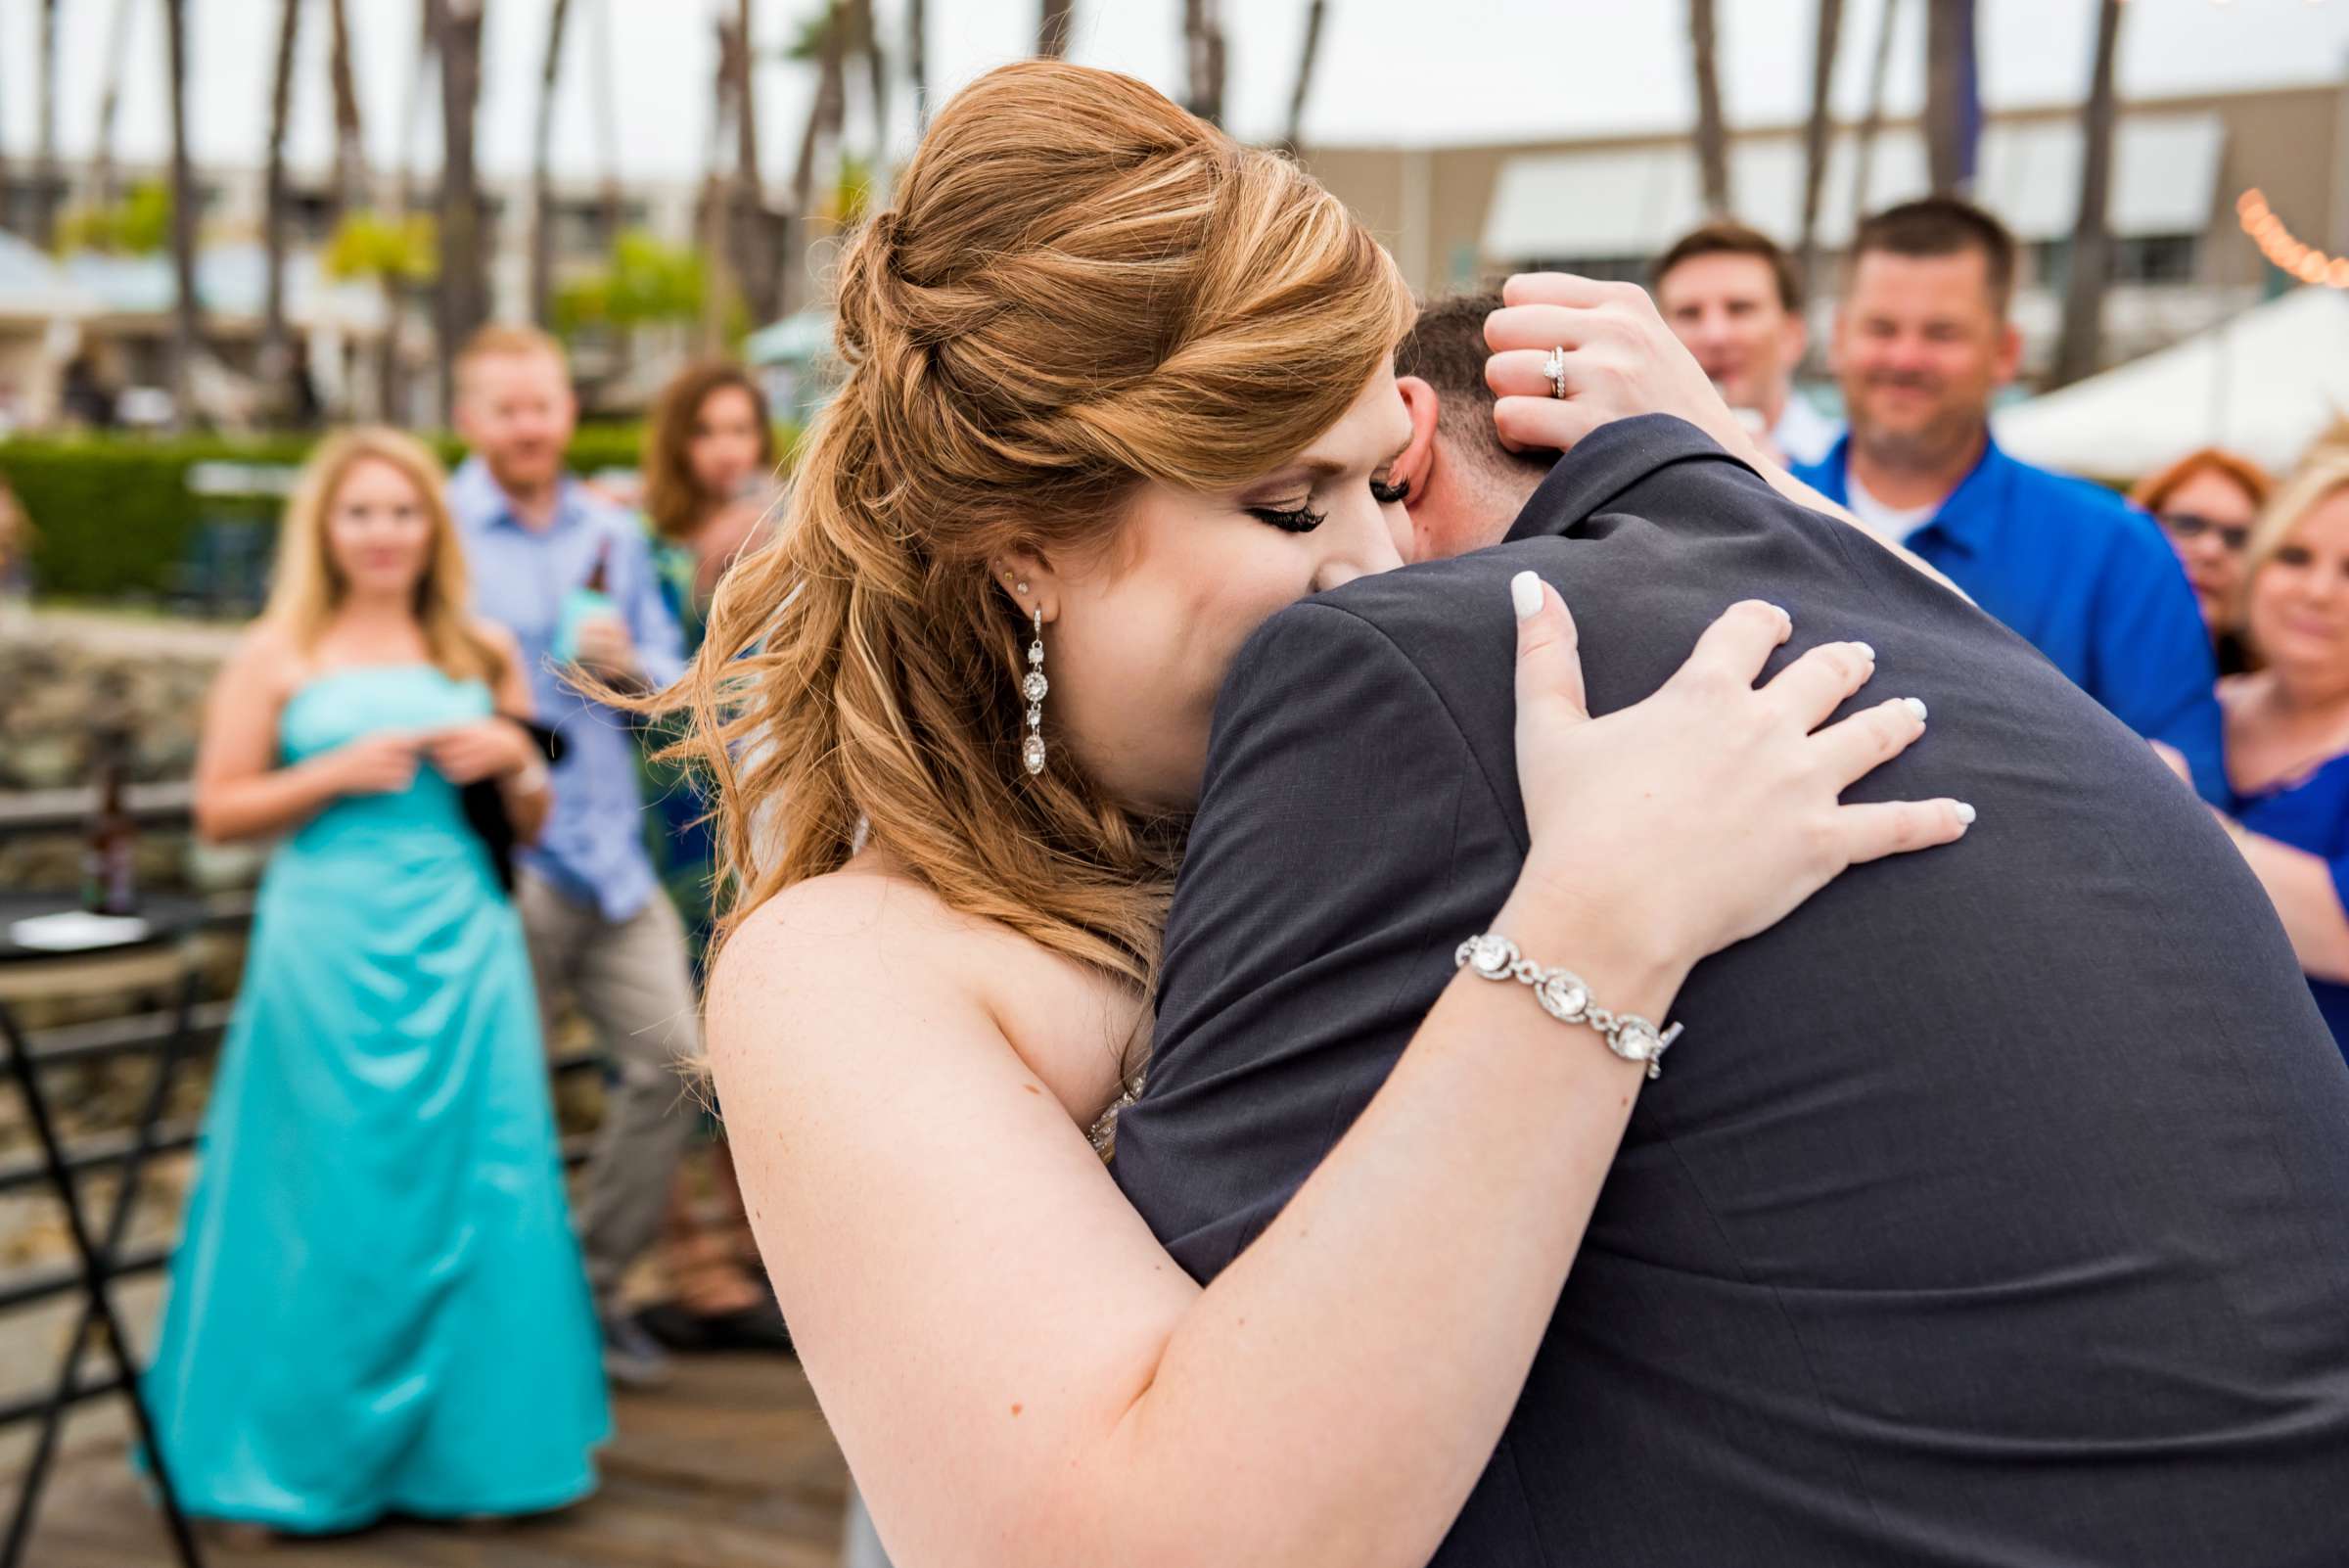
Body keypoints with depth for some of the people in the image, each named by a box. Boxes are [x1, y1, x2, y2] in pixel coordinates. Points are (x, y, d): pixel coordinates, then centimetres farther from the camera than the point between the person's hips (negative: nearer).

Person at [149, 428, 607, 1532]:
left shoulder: (475, 653, 13)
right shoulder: (278, 653, 4)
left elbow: (531, 825, 19)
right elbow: (218, 811, 0)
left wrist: (517, 759, -2)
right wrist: (340, 771, -11)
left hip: (462, 944, 3)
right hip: (330, 949, -3)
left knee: (477, 1188, 3)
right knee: (334, 1202, 1)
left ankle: (473, 1442, 17)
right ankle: (308, 1457, 17)